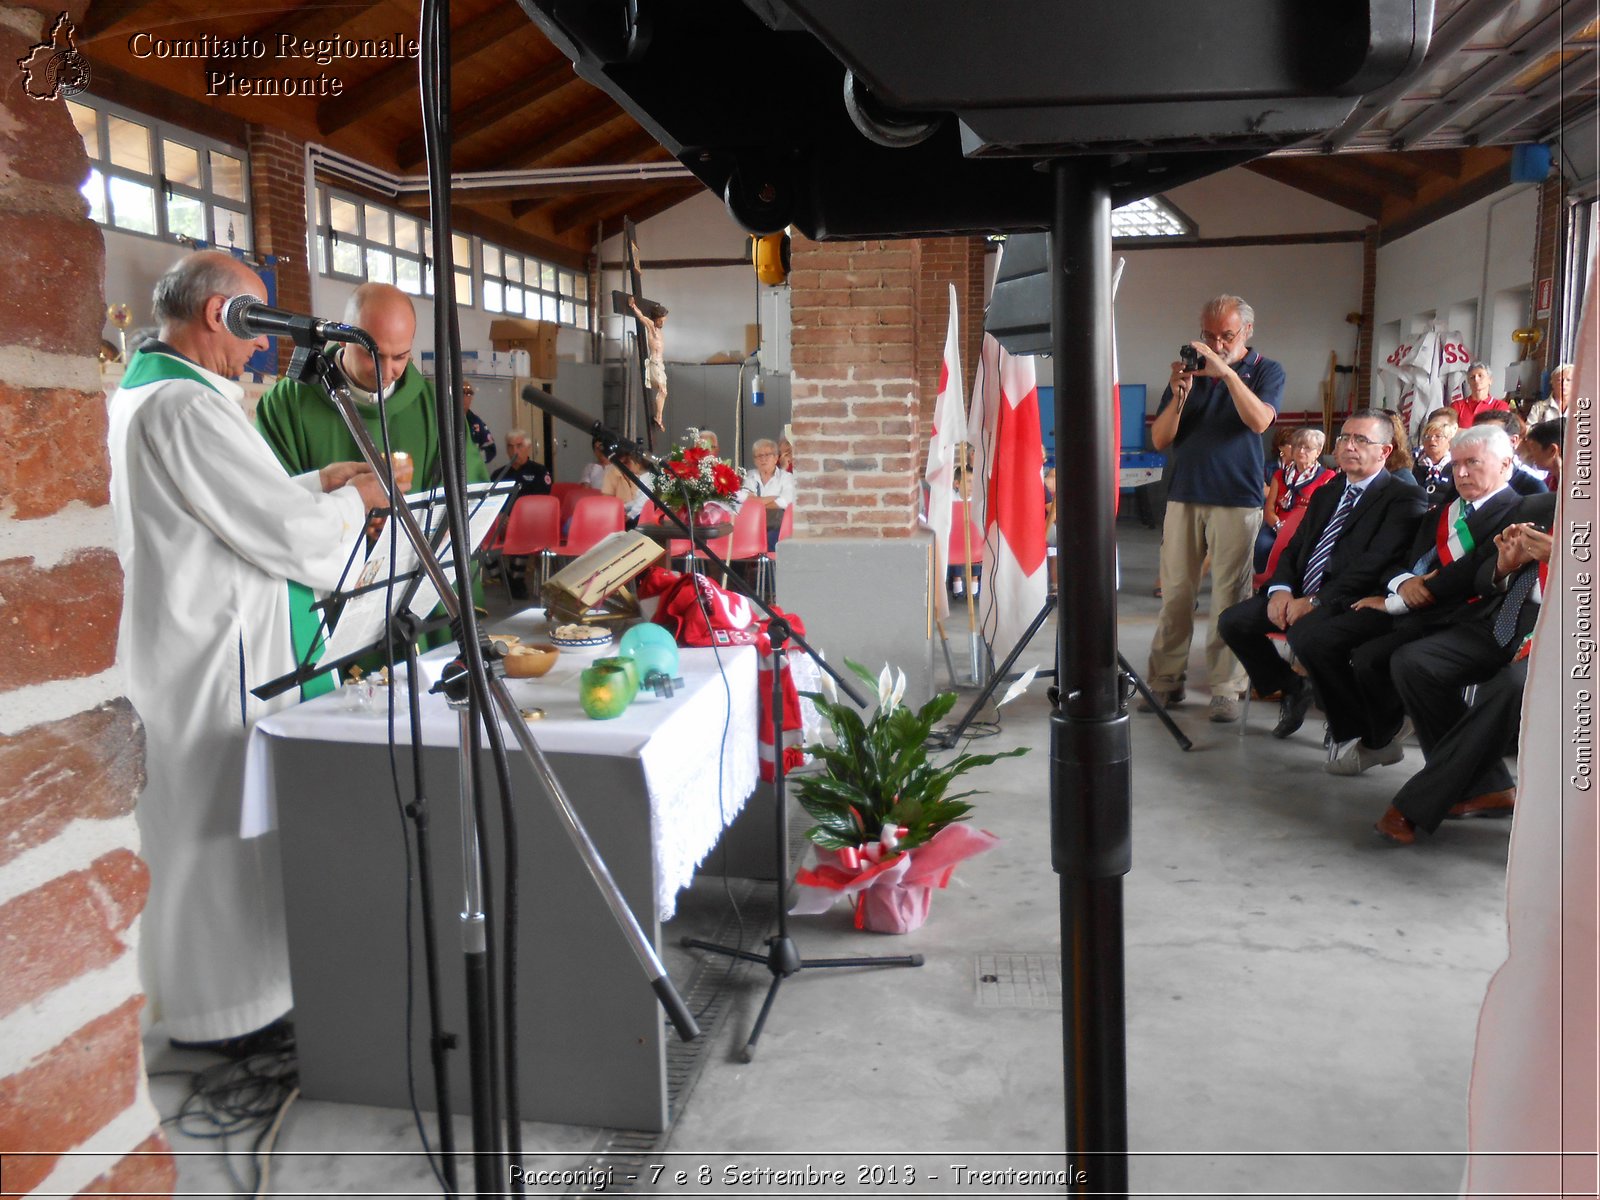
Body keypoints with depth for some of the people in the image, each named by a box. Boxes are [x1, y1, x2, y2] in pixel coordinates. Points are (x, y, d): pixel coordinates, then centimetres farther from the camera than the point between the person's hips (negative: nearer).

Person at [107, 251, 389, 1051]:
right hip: (213, 654, -10)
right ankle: (222, 1007, 20)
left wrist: (318, 481, 12)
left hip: (175, 643, 11)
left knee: (188, 818, 21)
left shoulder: (140, 391, 11)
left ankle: (191, 980, 37)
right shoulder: (188, 406, -23)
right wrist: (354, 499, -5)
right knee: (218, 821, 4)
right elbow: (287, 530, -23)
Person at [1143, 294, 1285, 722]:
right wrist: (1179, 396, -12)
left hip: (1237, 499, -2)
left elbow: (1259, 421, -15)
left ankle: (1226, 688, 3)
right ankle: (1165, 680, 9)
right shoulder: (1188, 370, 11)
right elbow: (1160, 440, 4)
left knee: (1230, 597, -3)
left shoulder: (1266, 371, 5)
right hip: (1184, 496, 2)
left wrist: (1227, 373, -21)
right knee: (1174, 593, 2)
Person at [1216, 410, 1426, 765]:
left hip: (1356, 603, -8)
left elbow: (1376, 562, -16)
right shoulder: (1326, 494, 22)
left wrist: (1316, 601, -22)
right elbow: (1294, 548, 19)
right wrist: (1281, 589, -4)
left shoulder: (1403, 496, -4)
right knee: (1233, 621, -5)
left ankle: (1358, 734, -14)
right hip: (1303, 597, 8)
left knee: (1309, 635, -36)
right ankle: (1292, 690, 18)